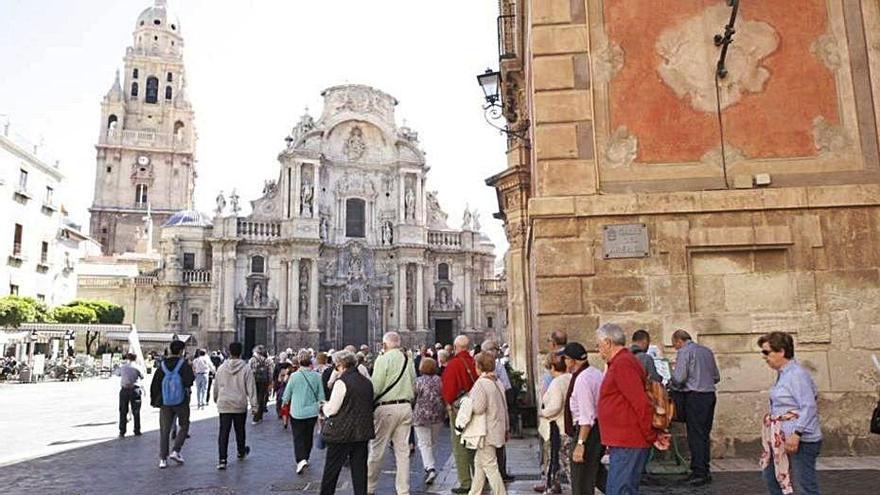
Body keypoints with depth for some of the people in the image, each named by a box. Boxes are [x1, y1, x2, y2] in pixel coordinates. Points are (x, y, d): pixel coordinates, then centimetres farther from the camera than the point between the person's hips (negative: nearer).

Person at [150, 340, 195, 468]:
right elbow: (189, 380, -23)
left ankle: (163, 459, 5)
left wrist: (154, 401, 13)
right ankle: (175, 451, 1)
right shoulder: (184, 364, -9)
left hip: (165, 403, 3)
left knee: (164, 430, 8)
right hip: (181, 402, -3)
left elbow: (154, 385, 5)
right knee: (184, 426, 14)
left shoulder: (162, 366, 3)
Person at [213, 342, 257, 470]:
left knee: (224, 431, 0)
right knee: (240, 430, 18)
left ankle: (222, 459, -8)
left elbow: (216, 386, 11)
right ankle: (241, 451, 38)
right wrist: (254, 403, -2)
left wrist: (216, 399, 29)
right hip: (240, 405, -1)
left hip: (224, 405, 1)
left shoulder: (221, 368, 0)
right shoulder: (246, 368, -8)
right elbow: (251, 388, -8)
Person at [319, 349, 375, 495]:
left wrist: (323, 407, 8)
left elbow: (332, 409, -14)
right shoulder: (367, 382, 7)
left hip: (342, 433, -6)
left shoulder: (341, 382, -13)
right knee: (359, 469, 11)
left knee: (331, 469, 8)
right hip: (363, 432, 6)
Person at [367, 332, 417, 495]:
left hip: (386, 408, -5)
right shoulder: (408, 359, 7)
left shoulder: (383, 359, -10)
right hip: (406, 406, 5)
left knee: (377, 449, 6)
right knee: (403, 451, 9)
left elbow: (376, 387, -13)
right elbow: (414, 385, 12)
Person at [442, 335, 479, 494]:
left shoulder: (453, 364, -14)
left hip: (458, 408, -6)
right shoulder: (475, 363, 1)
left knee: (459, 446, 0)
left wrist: (448, 404, 1)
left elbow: (448, 388, -15)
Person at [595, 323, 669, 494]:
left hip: (627, 445, -10)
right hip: (624, 443, 10)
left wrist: (652, 437, -11)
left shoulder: (622, 364, -16)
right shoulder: (621, 362, 18)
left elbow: (642, 405, -20)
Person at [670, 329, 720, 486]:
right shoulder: (707, 351, 15)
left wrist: (673, 385, 5)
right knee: (705, 434, 13)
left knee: (695, 435, -4)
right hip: (710, 395, 7)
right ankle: (705, 471, 17)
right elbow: (716, 377, 18)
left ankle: (699, 472, -3)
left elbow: (679, 377, -15)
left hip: (694, 396, -7)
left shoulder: (684, 352, -8)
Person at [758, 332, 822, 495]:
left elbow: (809, 407, -22)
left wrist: (796, 434, -28)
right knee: (771, 476, 17)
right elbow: (814, 392, 22)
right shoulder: (783, 373, 12)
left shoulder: (797, 373, -17)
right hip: (782, 439, 11)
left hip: (801, 440, -10)